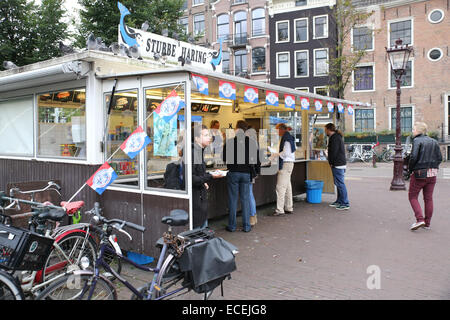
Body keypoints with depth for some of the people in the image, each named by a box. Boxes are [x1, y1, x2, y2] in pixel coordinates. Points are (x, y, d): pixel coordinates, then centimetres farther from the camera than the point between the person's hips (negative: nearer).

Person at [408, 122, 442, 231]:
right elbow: (440, 158, 7)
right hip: (432, 174, 6)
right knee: (428, 198, 12)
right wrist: (433, 167, 15)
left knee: (412, 196, 6)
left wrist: (410, 169, -6)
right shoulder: (434, 142, 8)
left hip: (419, 173, -6)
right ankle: (427, 223, 17)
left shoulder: (417, 141, -11)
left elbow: (413, 157, -20)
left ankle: (420, 219, -7)